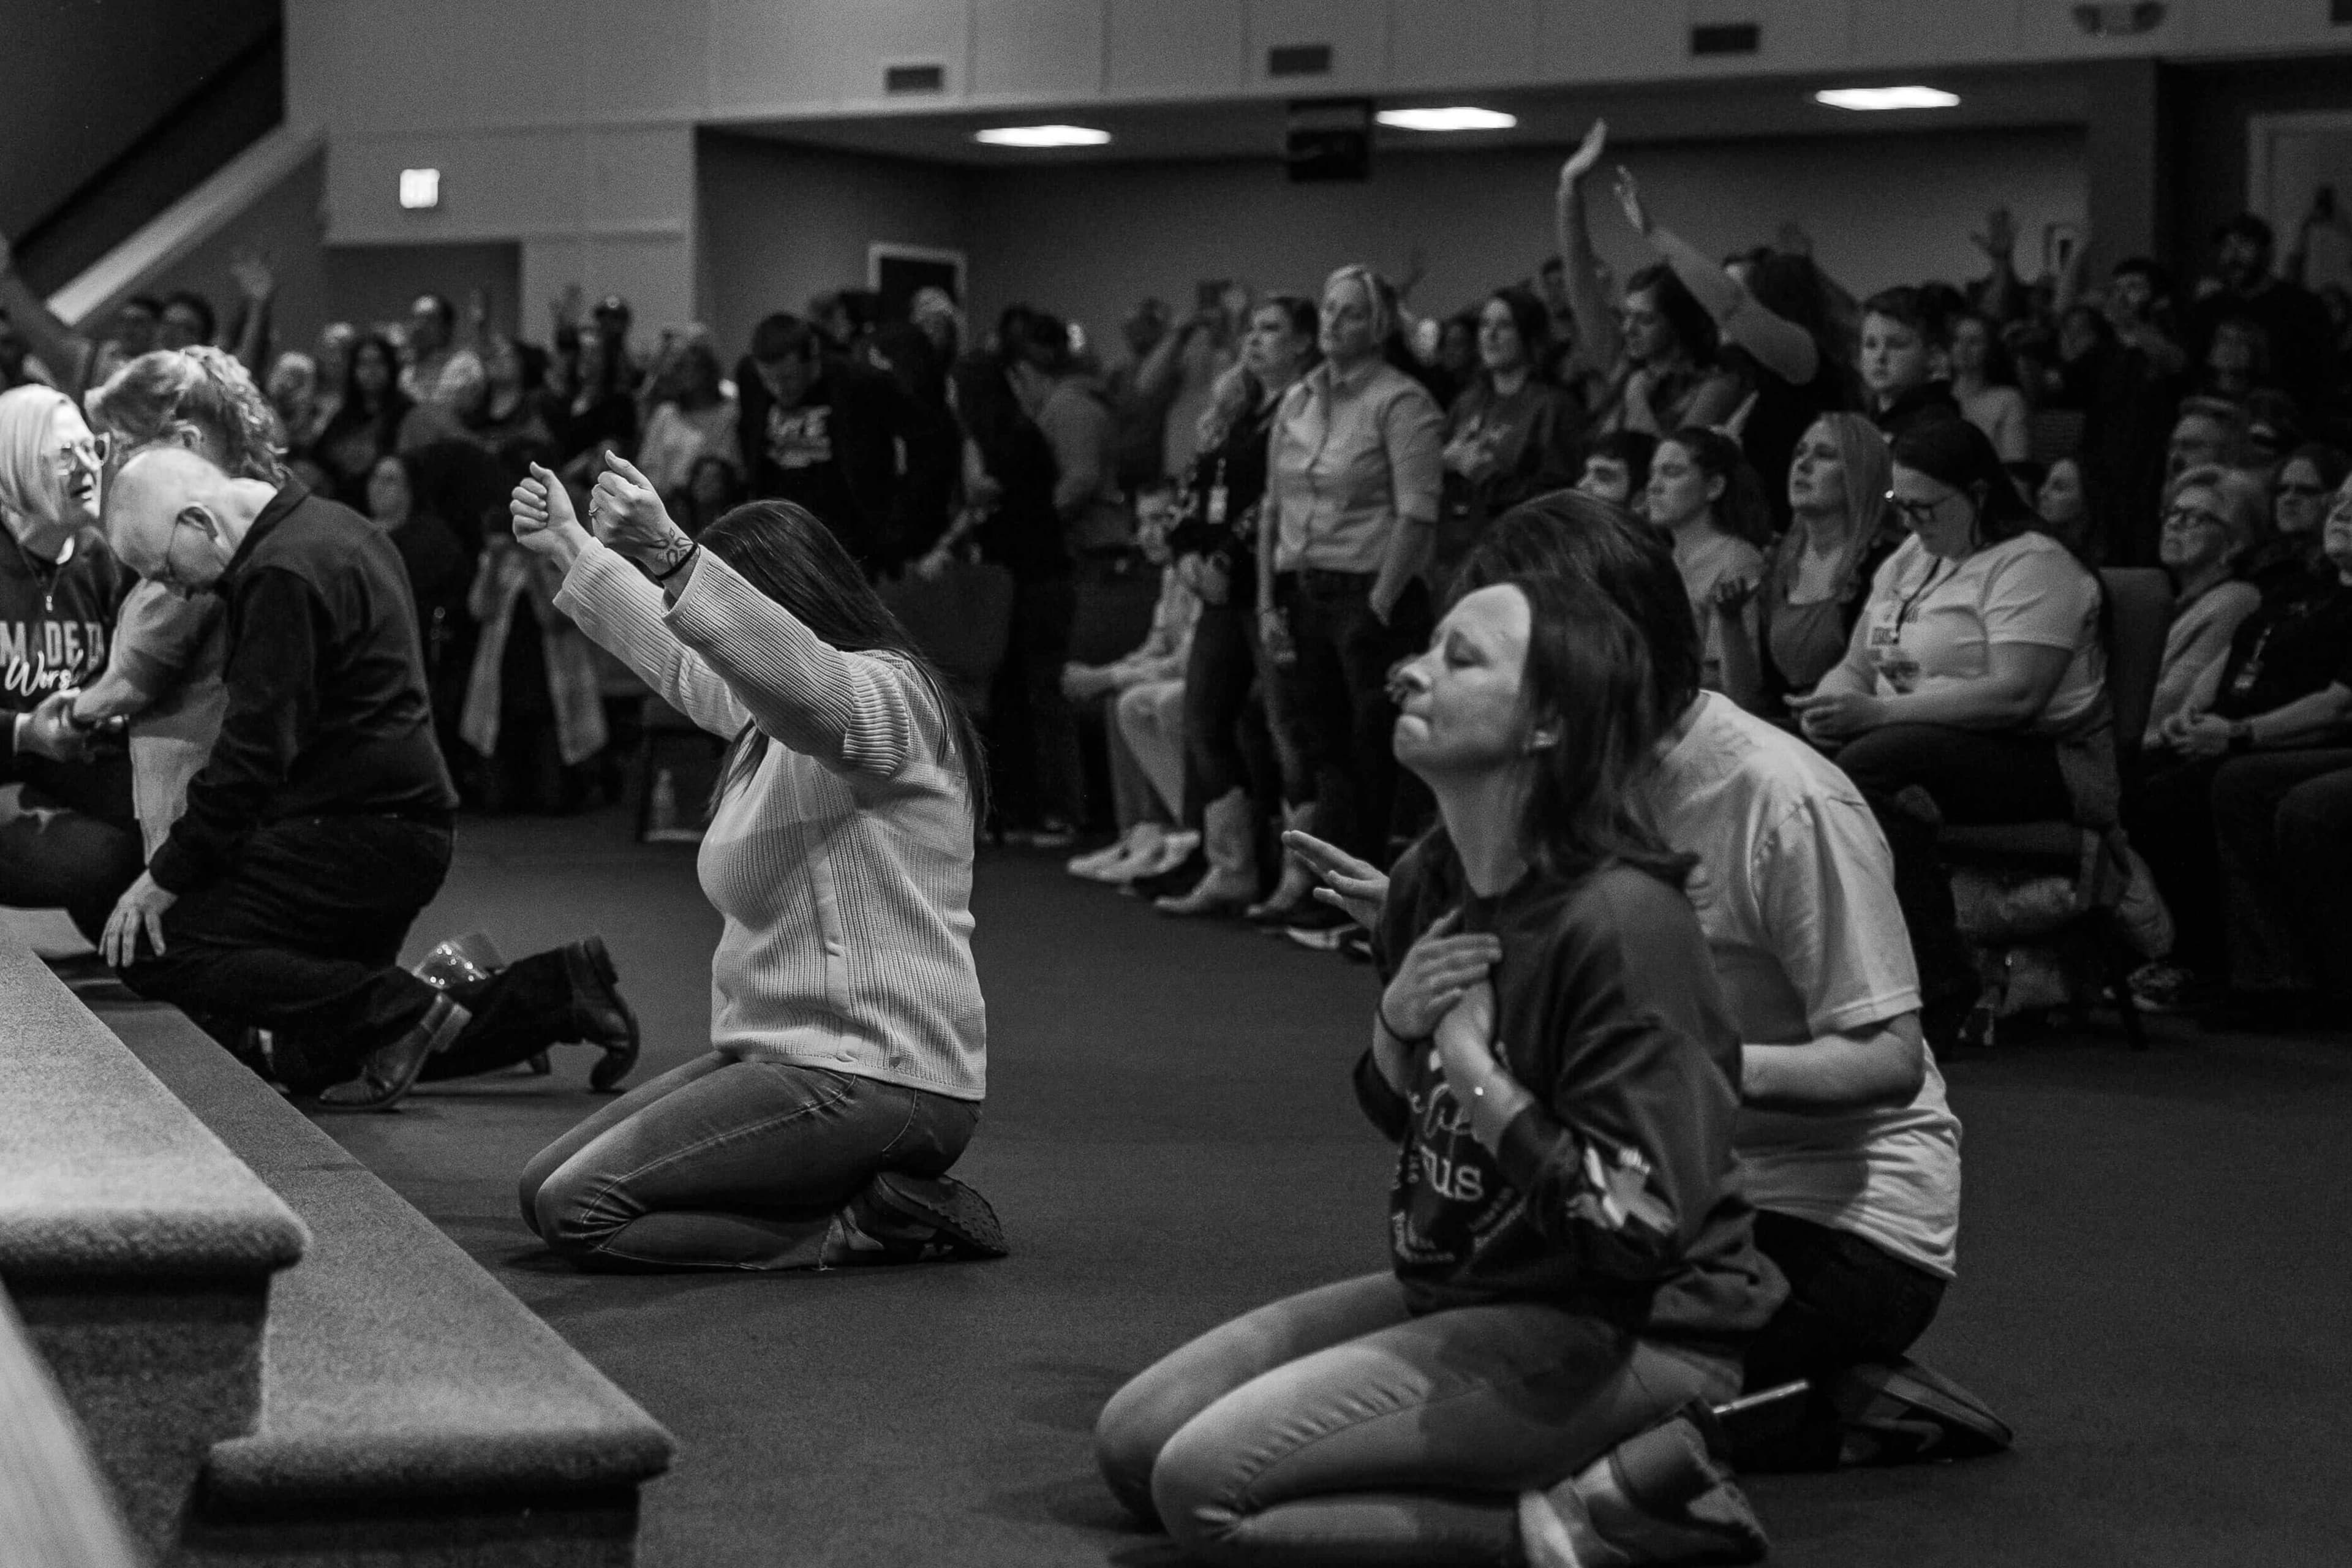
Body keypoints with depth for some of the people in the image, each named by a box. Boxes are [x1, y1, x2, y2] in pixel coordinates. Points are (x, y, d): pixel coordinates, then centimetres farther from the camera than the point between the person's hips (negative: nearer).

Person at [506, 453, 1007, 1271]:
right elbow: (677, 656, 38)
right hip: (783, 1054, 11)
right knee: (543, 1186, 5)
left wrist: (670, 557, -49)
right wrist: (569, 548, 45)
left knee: (576, 1209, -18)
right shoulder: (772, 715, 19)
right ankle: (877, 1193, 5)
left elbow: (798, 673, -37)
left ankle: (866, 1224, -9)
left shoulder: (885, 692, -12)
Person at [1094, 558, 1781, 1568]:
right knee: (1134, 1442, 4)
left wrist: (1471, 1060, -19)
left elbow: (1639, 1225, -26)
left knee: (1209, 1485, -18)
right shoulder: (1431, 883, 4)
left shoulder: (1619, 919, -22)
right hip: (1463, 1287, 10)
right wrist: (1397, 1027, -4)